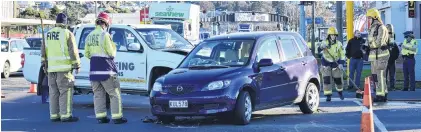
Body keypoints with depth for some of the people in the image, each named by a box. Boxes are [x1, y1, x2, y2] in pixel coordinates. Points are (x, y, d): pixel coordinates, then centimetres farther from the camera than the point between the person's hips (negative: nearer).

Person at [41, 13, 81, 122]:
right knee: (65, 91, -5)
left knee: (54, 92, 10)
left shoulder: (48, 34, 12)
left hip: (51, 67, 6)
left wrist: (44, 64, 21)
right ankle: (65, 115, -7)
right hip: (64, 68, -6)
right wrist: (77, 65, -3)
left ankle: (54, 115, 11)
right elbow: (73, 51, -9)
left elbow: (43, 50, 15)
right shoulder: (67, 34, -6)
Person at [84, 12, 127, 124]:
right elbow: (111, 53, -10)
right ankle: (117, 117, -2)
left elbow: (87, 54, 13)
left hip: (94, 70, 7)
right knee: (115, 94, 0)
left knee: (98, 94, 10)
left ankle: (100, 116, 8)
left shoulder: (89, 36, 8)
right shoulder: (105, 35, -13)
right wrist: (113, 46, 8)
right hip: (106, 70, -7)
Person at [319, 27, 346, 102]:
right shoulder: (324, 43, -11)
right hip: (326, 63, -1)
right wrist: (321, 47, -49)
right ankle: (328, 95, -4)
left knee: (338, 79, 8)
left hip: (336, 63, 1)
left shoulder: (338, 44, -7)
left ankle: (340, 92, 36)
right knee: (326, 79, -11)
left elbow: (342, 55, -4)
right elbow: (319, 50, -26)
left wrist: (341, 64, -17)